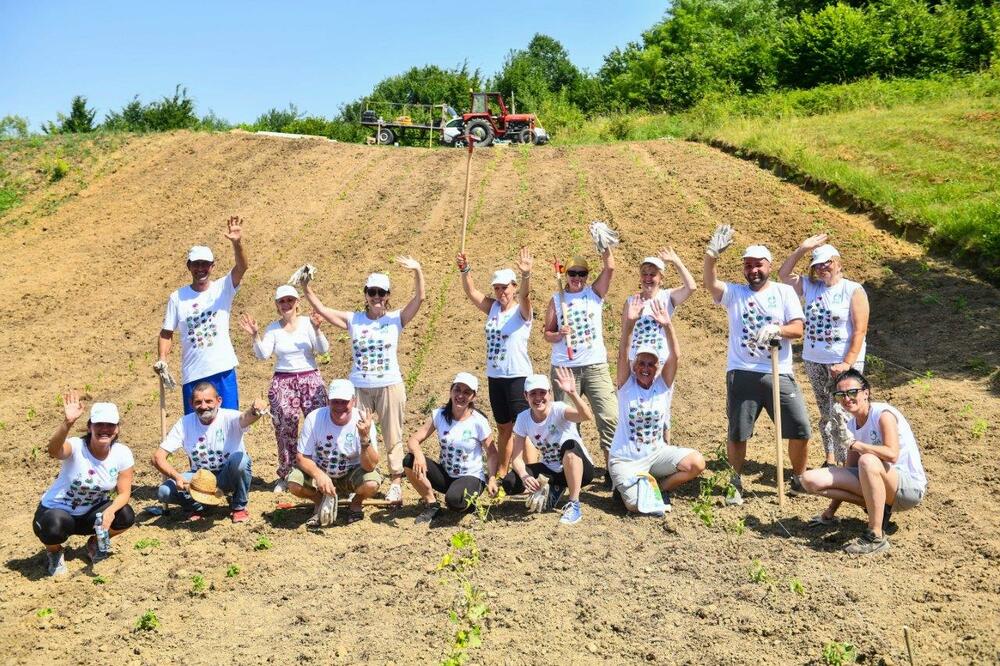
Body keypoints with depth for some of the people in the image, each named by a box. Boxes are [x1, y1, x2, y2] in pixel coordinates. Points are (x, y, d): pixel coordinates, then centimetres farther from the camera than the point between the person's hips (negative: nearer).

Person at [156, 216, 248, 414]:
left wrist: (237, 243, -37)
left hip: (223, 370, -1)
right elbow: (166, 333, 6)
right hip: (192, 375, 1)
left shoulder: (223, 288, -1)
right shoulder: (177, 297, 3)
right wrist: (162, 359, -10)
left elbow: (242, 267, -19)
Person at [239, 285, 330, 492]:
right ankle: (285, 475, 17)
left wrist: (316, 329, -23)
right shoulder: (273, 329, 5)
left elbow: (323, 350, -8)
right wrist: (255, 335, -19)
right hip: (282, 382, 1)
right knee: (285, 430, 3)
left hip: (310, 379, -1)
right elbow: (263, 354, -5)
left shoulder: (307, 323, 0)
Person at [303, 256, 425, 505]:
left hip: (390, 387, -2)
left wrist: (418, 271, -24)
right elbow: (321, 308, 3)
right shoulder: (353, 320, 4)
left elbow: (420, 298, -11)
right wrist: (306, 287, -8)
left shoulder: (395, 319, 0)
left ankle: (395, 483, 11)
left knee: (393, 437, 5)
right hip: (359, 388, 2)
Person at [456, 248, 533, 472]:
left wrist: (526, 275, -46)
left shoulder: (521, 310, -6)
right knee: (504, 428, 16)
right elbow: (471, 292, 0)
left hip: (518, 376, -6)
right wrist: (465, 270, -18)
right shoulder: (492, 308, 8)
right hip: (494, 377, 6)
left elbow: (525, 295, -26)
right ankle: (502, 472, 26)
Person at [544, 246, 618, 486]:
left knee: (609, 417, -7)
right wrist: (558, 335, -13)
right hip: (564, 368, 0)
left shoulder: (595, 293, 8)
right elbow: (547, 334, 8)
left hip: (596, 367, 0)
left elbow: (610, 267, -6)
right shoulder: (557, 300, 8)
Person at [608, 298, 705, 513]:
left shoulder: (663, 385, -2)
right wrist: (629, 324, -36)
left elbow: (675, 356, -16)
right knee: (636, 505, -22)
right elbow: (623, 354, -21)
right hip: (626, 460, -3)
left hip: (658, 453, 3)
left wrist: (667, 326, -31)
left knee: (697, 463, -19)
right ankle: (625, 485, 15)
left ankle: (660, 487, 7)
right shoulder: (626, 384, -6)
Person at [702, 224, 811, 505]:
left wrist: (776, 329, -22)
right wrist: (712, 255, -29)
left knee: (800, 428, -1)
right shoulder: (734, 293, 7)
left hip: (779, 375, 1)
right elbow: (710, 283, -13)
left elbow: (797, 329, -1)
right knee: (737, 432, 4)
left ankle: (799, 480, 21)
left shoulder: (784, 292, 8)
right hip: (742, 375, 0)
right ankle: (735, 485, 21)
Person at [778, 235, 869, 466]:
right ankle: (830, 460, 19)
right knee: (825, 413, 11)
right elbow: (783, 274, 13)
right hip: (814, 361, 5)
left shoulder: (853, 290, -6)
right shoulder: (810, 286, 8)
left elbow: (860, 330, -11)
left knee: (839, 413, -14)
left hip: (844, 361, -5)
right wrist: (801, 249, 1)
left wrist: (847, 363, -18)